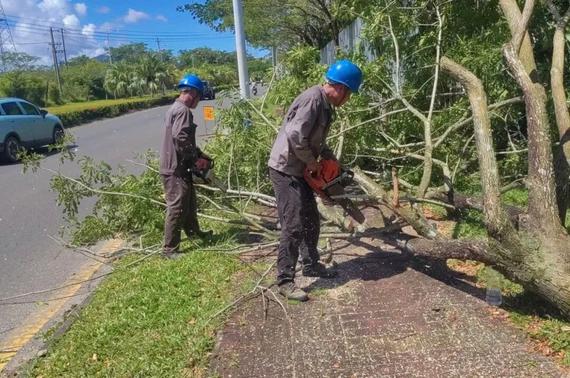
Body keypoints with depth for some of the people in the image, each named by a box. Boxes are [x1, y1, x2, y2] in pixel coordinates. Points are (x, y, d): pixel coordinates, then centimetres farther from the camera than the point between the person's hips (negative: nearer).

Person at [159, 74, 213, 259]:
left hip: (178, 167, 11)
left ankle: (193, 231, 43)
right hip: (176, 169, -11)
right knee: (177, 208, -4)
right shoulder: (183, 110, -17)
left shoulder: (175, 108, 16)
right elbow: (181, 138, -28)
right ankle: (170, 249, 3)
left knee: (189, 202, 24)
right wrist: (195, 158, -17)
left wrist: (199, 153, 15)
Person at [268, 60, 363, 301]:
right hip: (286, 170, -10)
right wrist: (312, 162, -15)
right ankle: (285, 281, 1)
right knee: (294, 226, -8)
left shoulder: (325, 105, 12)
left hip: (298, 171, 10)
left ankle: (311, 265, 33)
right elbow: (296, 136, -28)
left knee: (311, 221, 16)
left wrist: (331, 160, 10)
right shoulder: (313, 98, -19)